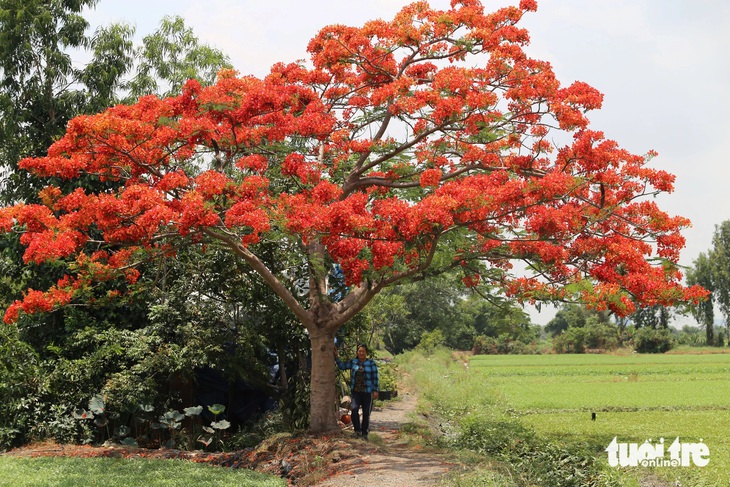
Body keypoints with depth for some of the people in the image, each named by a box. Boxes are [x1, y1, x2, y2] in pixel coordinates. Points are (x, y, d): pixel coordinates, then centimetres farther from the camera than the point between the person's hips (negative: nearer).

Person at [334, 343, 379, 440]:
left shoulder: (371, 363, 0)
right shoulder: (353, 362, 8)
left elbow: (375, 378, 1)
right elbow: (342, 366, 10)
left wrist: (375, 391, -3)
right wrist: (336, 356, 0)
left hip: (367, 393, -1)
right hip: (355, 392, 1)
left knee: (366, 413, 3)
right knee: (354, 409, -19)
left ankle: (364, 433, 16)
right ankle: (357, 430, -5)